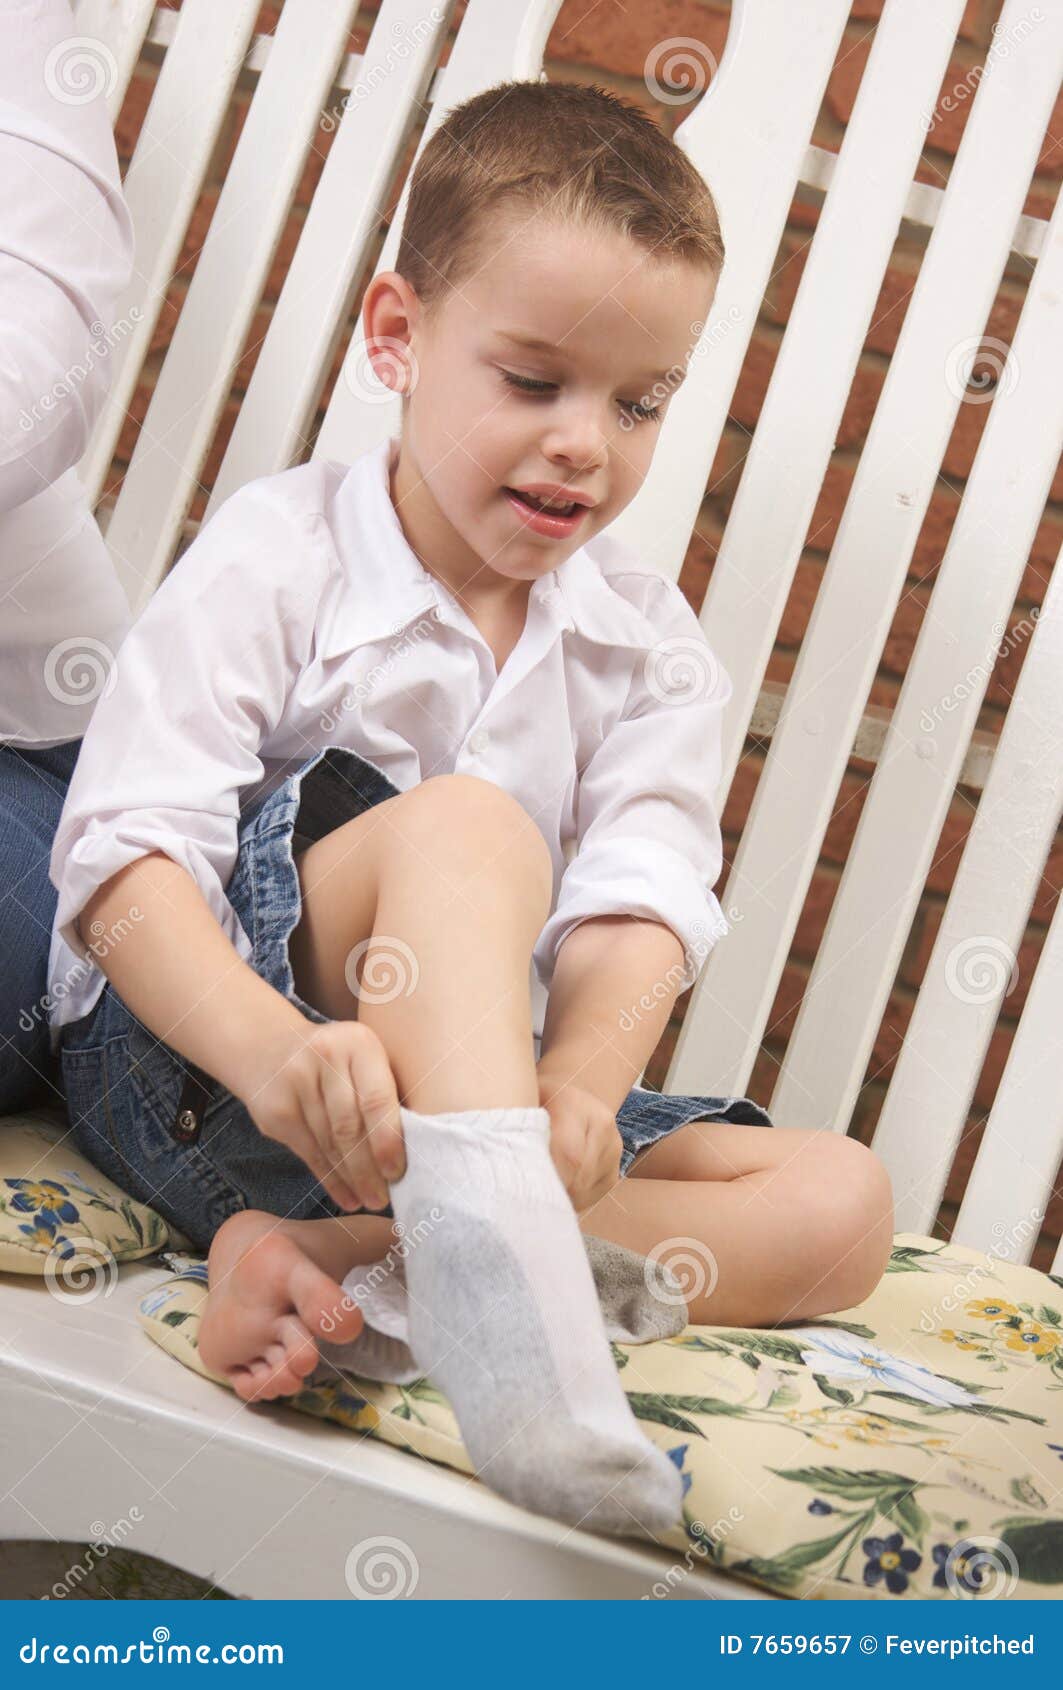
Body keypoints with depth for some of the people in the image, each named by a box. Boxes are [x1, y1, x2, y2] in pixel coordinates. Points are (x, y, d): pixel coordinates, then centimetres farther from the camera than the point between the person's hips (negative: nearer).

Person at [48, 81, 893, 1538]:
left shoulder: (650, 650, 7)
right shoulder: (277, 559, -7)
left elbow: (642, 911, -8)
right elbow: (123, 850, -18)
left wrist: (580, 1081, -31)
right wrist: (270, 1045, -38)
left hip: (480, 1093, 6)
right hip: (184, 1066, -5)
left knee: (840, 1205, -13)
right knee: (464, 825, -31)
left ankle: (326, 1260, -32)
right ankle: (501, 1294, -53)